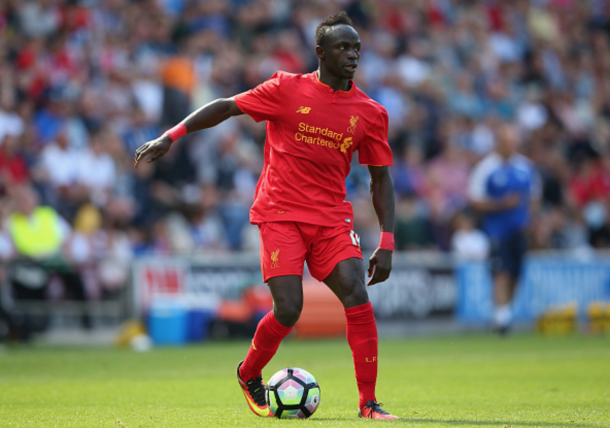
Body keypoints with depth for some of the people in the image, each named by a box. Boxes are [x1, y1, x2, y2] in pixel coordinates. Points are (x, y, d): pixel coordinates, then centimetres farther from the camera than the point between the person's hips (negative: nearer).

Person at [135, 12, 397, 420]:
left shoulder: (370, 113, 4)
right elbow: (226, 107, 5)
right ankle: (249, 375, 17)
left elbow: (381, 177, 10)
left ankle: (369, 403, -8)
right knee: (288, 309, -14)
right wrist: (172, 135, -3)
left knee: (358, 297, -16)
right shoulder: (288, 89, -3)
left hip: (332, 218, 3)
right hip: (280, 213, -3)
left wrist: (387, 243, 3)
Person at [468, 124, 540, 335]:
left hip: (520, 230, 5)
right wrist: (502, 203, -18)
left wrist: (528, 218, 4)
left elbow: (534, 195, 20)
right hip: (497, 228, -5)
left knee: (515, 274, 6)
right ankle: (501, 313, -22)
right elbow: (475, 201, -7)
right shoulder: (485, 167, -6)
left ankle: (503, 314, 20)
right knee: (502, 272, -17)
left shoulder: (526, 166, 10)